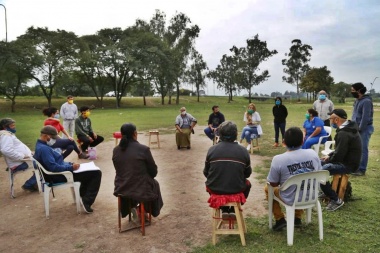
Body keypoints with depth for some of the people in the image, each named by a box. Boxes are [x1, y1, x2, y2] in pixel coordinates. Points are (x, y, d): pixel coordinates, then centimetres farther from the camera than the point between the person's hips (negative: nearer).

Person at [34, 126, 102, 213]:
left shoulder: (41, 146, 10)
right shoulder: (43, 149, -25)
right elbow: (54, 167, -32)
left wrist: (69, 164, 7)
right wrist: (71, 167, -25)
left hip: (61, 171, 11)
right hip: (60, 176, -11)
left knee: (89, 171, 28)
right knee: (96, 173, -13)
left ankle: (82, 195, 31)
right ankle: (86, 201, -9)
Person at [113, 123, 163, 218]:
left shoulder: (116, 150, -4)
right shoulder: (143, 149, -17)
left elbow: (119, 170, 9)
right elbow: (153, 171, -6)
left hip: (121, 189, 4)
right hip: (141, 190, -4)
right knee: (155, 184, 28)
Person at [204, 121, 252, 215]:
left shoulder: (212, 150, -8)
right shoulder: (243, 151, -7)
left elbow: (206, 172, 1)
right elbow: (247, 173, 4)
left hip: (214, 189, 0)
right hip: (237, 189, 0)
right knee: (247, 183, 32)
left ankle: (224, 209, 31)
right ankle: (234, 209, 28)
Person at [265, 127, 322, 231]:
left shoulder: (278, 159, -21)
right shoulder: (313, 153, -9)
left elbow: (273, 184, -10)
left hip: (291, 200, -4)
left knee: (268, 188, 22)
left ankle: (280, 219, 21)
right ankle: (298, 218, 38)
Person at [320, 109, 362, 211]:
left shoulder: (344, 133, -25)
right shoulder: (348, 128, 8)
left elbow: (339, 155, -25)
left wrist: (328, 160, -7)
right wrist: (329, 155, 9)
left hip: (348, 164, -11)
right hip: (346, 159, 11)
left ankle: (336, 200, -13)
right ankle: (327, 191, 25)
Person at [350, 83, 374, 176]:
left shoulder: (366, 101, -15)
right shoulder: (357, 100, 12)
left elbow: (365, 117, -19)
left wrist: (359, 129, -17)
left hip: (365, 128, -9)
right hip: (357, 128, 9)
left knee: (362, 149, -3)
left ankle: (362, 170, 4)